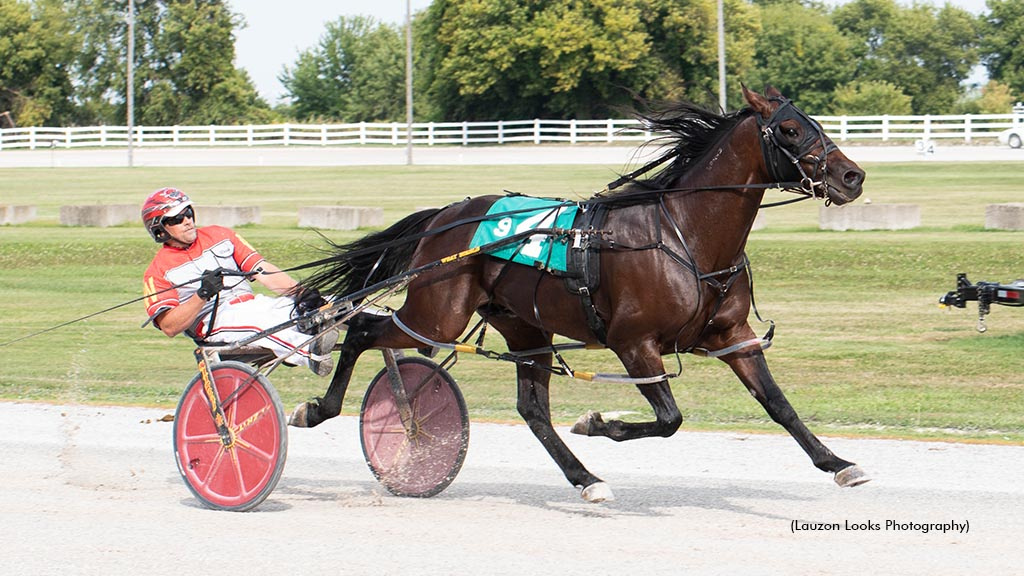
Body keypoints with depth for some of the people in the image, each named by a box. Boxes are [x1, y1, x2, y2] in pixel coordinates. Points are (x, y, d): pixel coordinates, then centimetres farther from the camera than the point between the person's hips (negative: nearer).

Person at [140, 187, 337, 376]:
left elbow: (263, 271, 10)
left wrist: (302, 294, -5)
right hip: (213, 319, -6)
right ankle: (311, 353, -58)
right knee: (260, 319, -37)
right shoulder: (157, 273, 6)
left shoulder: (219, 235, 20)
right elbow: (169, 327, -7)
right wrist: (202, 295, -21)